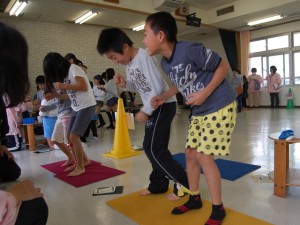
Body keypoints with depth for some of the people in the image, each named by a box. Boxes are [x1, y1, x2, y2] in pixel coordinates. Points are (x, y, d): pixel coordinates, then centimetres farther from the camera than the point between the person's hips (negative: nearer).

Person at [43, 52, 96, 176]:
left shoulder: (73, 68, -11)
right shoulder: (64, 73, 15)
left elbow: (84, 87, -23)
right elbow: (70, 95, 10)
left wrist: (64, 86, -20)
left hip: (87, 106, -9)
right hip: (76, 108, 9)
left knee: (74, 136, -13)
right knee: (70, 136, 6)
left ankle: (80, 167, 1)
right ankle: (83, 160, 22)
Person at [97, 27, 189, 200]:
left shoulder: (145, 57, -20)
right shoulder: (129, 64, 8)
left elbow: (157, 88, -23)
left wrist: (145, 111, -18)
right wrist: (125, 84, -4)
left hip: (164, 104, -10)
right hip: (155, 106, 10)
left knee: (155, 149, -9)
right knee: (151, 147, 13)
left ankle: (184, 184, 2)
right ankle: (159, 184, 28)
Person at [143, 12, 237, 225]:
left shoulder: (190, 50, -24)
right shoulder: (165, 63, 1)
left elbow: (223, 66, -15)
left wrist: (205, 93, -23)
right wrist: (163, 97, 4)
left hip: (220, 107, -8)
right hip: (199, 112, 8)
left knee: (204, 156, -9)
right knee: (190, 153, 9)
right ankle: (195, 198, 29)